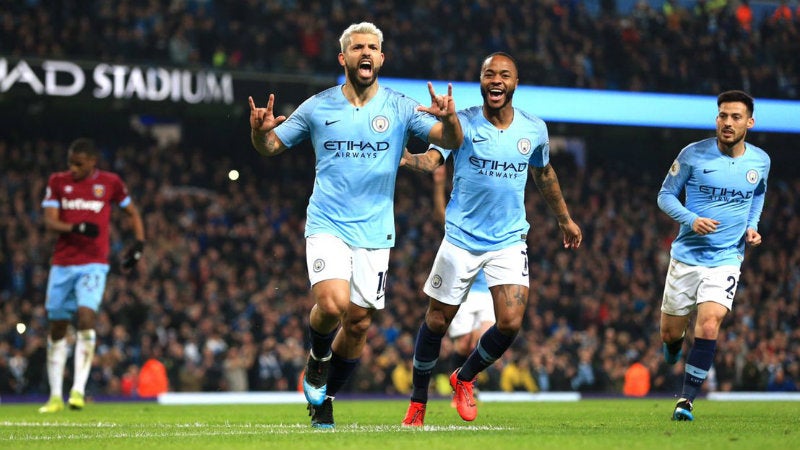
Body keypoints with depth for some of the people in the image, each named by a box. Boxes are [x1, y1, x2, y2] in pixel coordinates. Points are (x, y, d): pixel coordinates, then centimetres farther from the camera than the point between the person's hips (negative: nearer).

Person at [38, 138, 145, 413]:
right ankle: (55, 396, 16)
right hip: (62, 264, 3)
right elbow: (50, 222, -3)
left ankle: (78, 389, -23)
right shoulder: (58, 182, 5)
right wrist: (77, 228, -20)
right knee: (57, 327, 6)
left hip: (93, 264, -3)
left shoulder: (110, 183, 3)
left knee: (86, 317, -22)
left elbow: (132, 213, 16)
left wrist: (138, 245, 4)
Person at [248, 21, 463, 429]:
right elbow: (270, 147, 10)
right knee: (332, 304, -24)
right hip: (327, 225, -2)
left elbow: (451, 142, -6)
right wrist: (260, 131, -14)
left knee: (358, 323, 4)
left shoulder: (399, 108, 1)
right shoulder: (317, 107, 1)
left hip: (374, 231, 2)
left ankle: (324, 396, 25)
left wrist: (449, 119, -28)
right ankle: (318, 358, 9)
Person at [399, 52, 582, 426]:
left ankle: (464, 378, 15)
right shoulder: (462, 122, -8)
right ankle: (418, 401, 24)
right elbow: (432, 158, -24)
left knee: (510, 323, -13)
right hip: (461, 237, -2)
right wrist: (405, 158, -47)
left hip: (509, 240, 2)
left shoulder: (534, 129, 2)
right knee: (437, 322, 4)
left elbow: (544, 174, 20)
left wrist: (565, 219, 30)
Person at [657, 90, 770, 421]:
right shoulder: (693, 154, -8)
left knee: (708, 326, -20)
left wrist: (752, 226, 6)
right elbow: (665, 195, -1)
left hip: (726, 260, 0)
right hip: (687, 256, 0)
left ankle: (687, 400, -10)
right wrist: (691, 219, -18)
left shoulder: (760, 161, 1)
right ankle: (673, 357, 45)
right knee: (670, 334, 7)